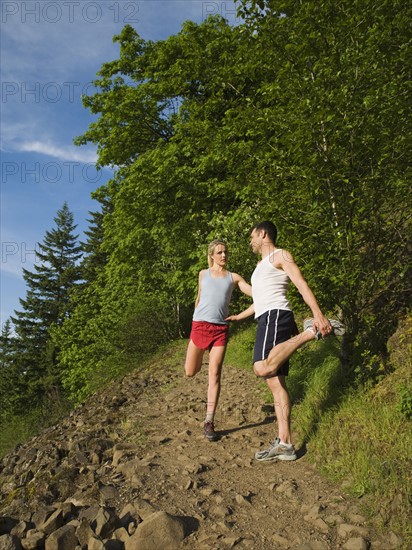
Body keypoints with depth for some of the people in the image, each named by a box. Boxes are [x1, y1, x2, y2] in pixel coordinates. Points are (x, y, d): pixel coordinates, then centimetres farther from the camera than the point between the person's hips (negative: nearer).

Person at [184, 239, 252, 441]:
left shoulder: (233, 277, 7)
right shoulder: (203, 274, 10)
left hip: (221, 328, -1)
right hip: (200, 325, 1)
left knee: (214, 375, -4)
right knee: (190, 372, 7)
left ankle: (209, 422, 2)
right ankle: (201, 357, 43)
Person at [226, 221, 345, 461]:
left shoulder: (280, 255, 4)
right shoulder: (262, 265, 31)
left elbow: (302, 284, -11)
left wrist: (318, 314, -25)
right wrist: (238, 316, 50)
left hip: (275, 316, -9)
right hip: (267, 319, 9)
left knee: (263, 369, -33)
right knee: (276, 382, 2)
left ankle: (311, 331, -23)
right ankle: (285, 444, 3)